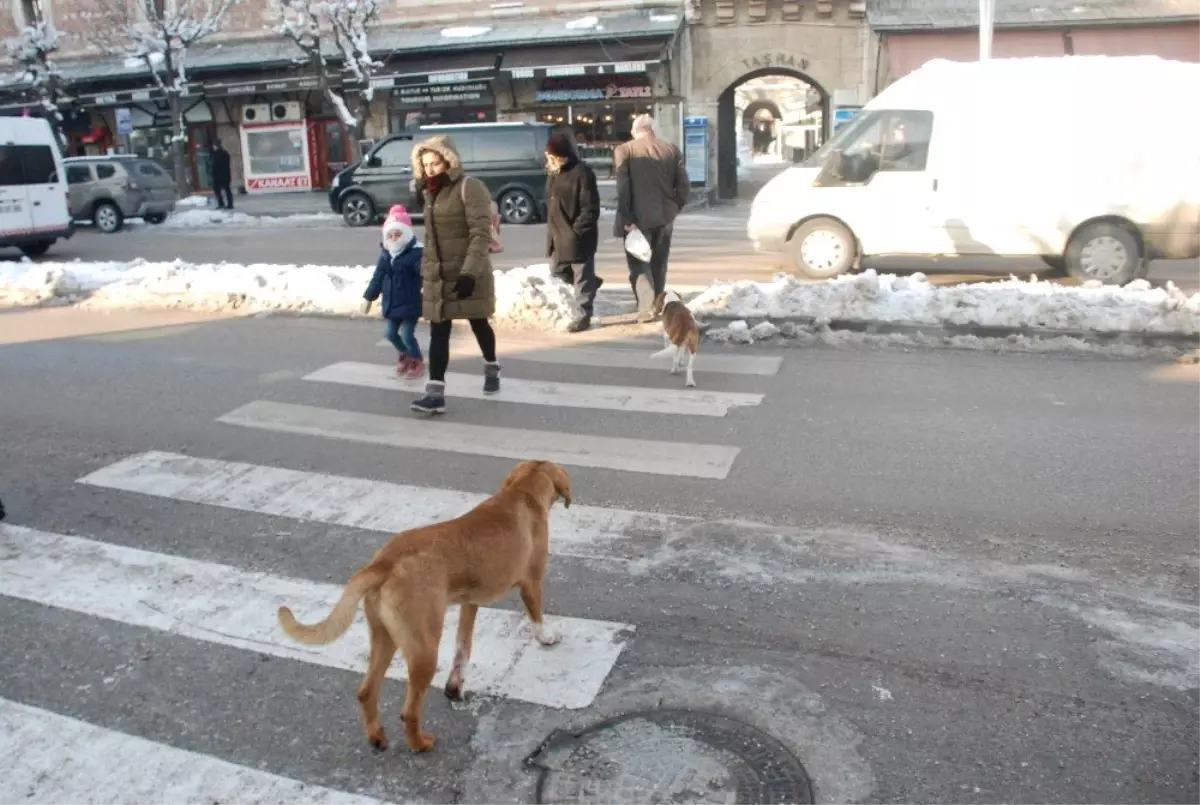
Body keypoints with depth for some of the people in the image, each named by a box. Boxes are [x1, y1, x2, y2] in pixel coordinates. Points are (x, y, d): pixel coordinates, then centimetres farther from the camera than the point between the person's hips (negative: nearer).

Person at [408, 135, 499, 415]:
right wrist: (425, 268, 18)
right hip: (437, 275, 6)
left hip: (468, 273, -6)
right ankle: (436, 393, -1)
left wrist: (469, 272, -29)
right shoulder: (431, 192, 12)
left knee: (478, 324, 13)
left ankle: (491, 369, 37)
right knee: (438, 332, 0)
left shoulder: (469, 187, -12)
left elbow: (481, 233, -20)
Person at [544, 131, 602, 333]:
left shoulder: (581, 172, -16)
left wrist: (577, 229, -20)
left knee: (582, 275, 0)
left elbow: (590, 208, -18)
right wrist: (551, 228, 13)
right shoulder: (553, 172, 11)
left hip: (577, 234, -9)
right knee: (559, 269, 19)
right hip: (557, 233, 9)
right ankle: (592, 283, 40)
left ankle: (584, 315, 8)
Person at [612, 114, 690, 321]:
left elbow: (622, 188, -11)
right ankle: (657, 305, 23)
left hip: (638, 217, -4)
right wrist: (674, 207, 14)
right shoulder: (671, 149, 6)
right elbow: (684, 184, 3)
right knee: (659, 263, 16)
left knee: (638, 263, 2)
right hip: (664, 215, 4)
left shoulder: (624, 151, -3)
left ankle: (646, 308, -9)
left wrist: (626, 218, -11)